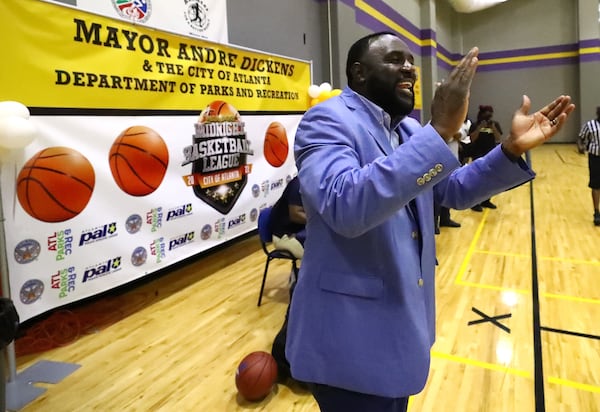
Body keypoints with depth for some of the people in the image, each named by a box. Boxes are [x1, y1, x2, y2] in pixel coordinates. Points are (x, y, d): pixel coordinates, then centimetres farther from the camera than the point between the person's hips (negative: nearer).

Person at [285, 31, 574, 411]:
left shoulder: (408, 128, 10)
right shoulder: (327, 121, -17)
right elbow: (344, 204, -36)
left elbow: (453, 190, 15)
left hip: (402, 316, 9)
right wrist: (439, 132, -36)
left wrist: (512, 149, -1)